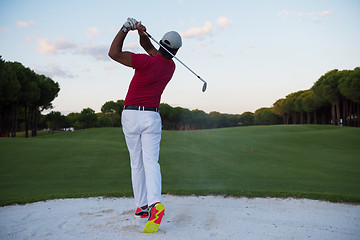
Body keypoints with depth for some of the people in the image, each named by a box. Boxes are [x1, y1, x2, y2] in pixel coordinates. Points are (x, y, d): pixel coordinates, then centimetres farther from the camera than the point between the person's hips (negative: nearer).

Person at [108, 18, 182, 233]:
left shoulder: (148, 62, -15)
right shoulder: (171, 66, 6)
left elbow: (114, 53, -11)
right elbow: (148, 46, 16)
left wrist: (126, 28, -6)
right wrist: (142, 33, -4)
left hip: (131, 116, -2)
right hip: (152, 117, 3)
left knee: (136, 163, 9)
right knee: (151, 162, -5)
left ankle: (141, 206, 14)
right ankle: (155, 203, -26)